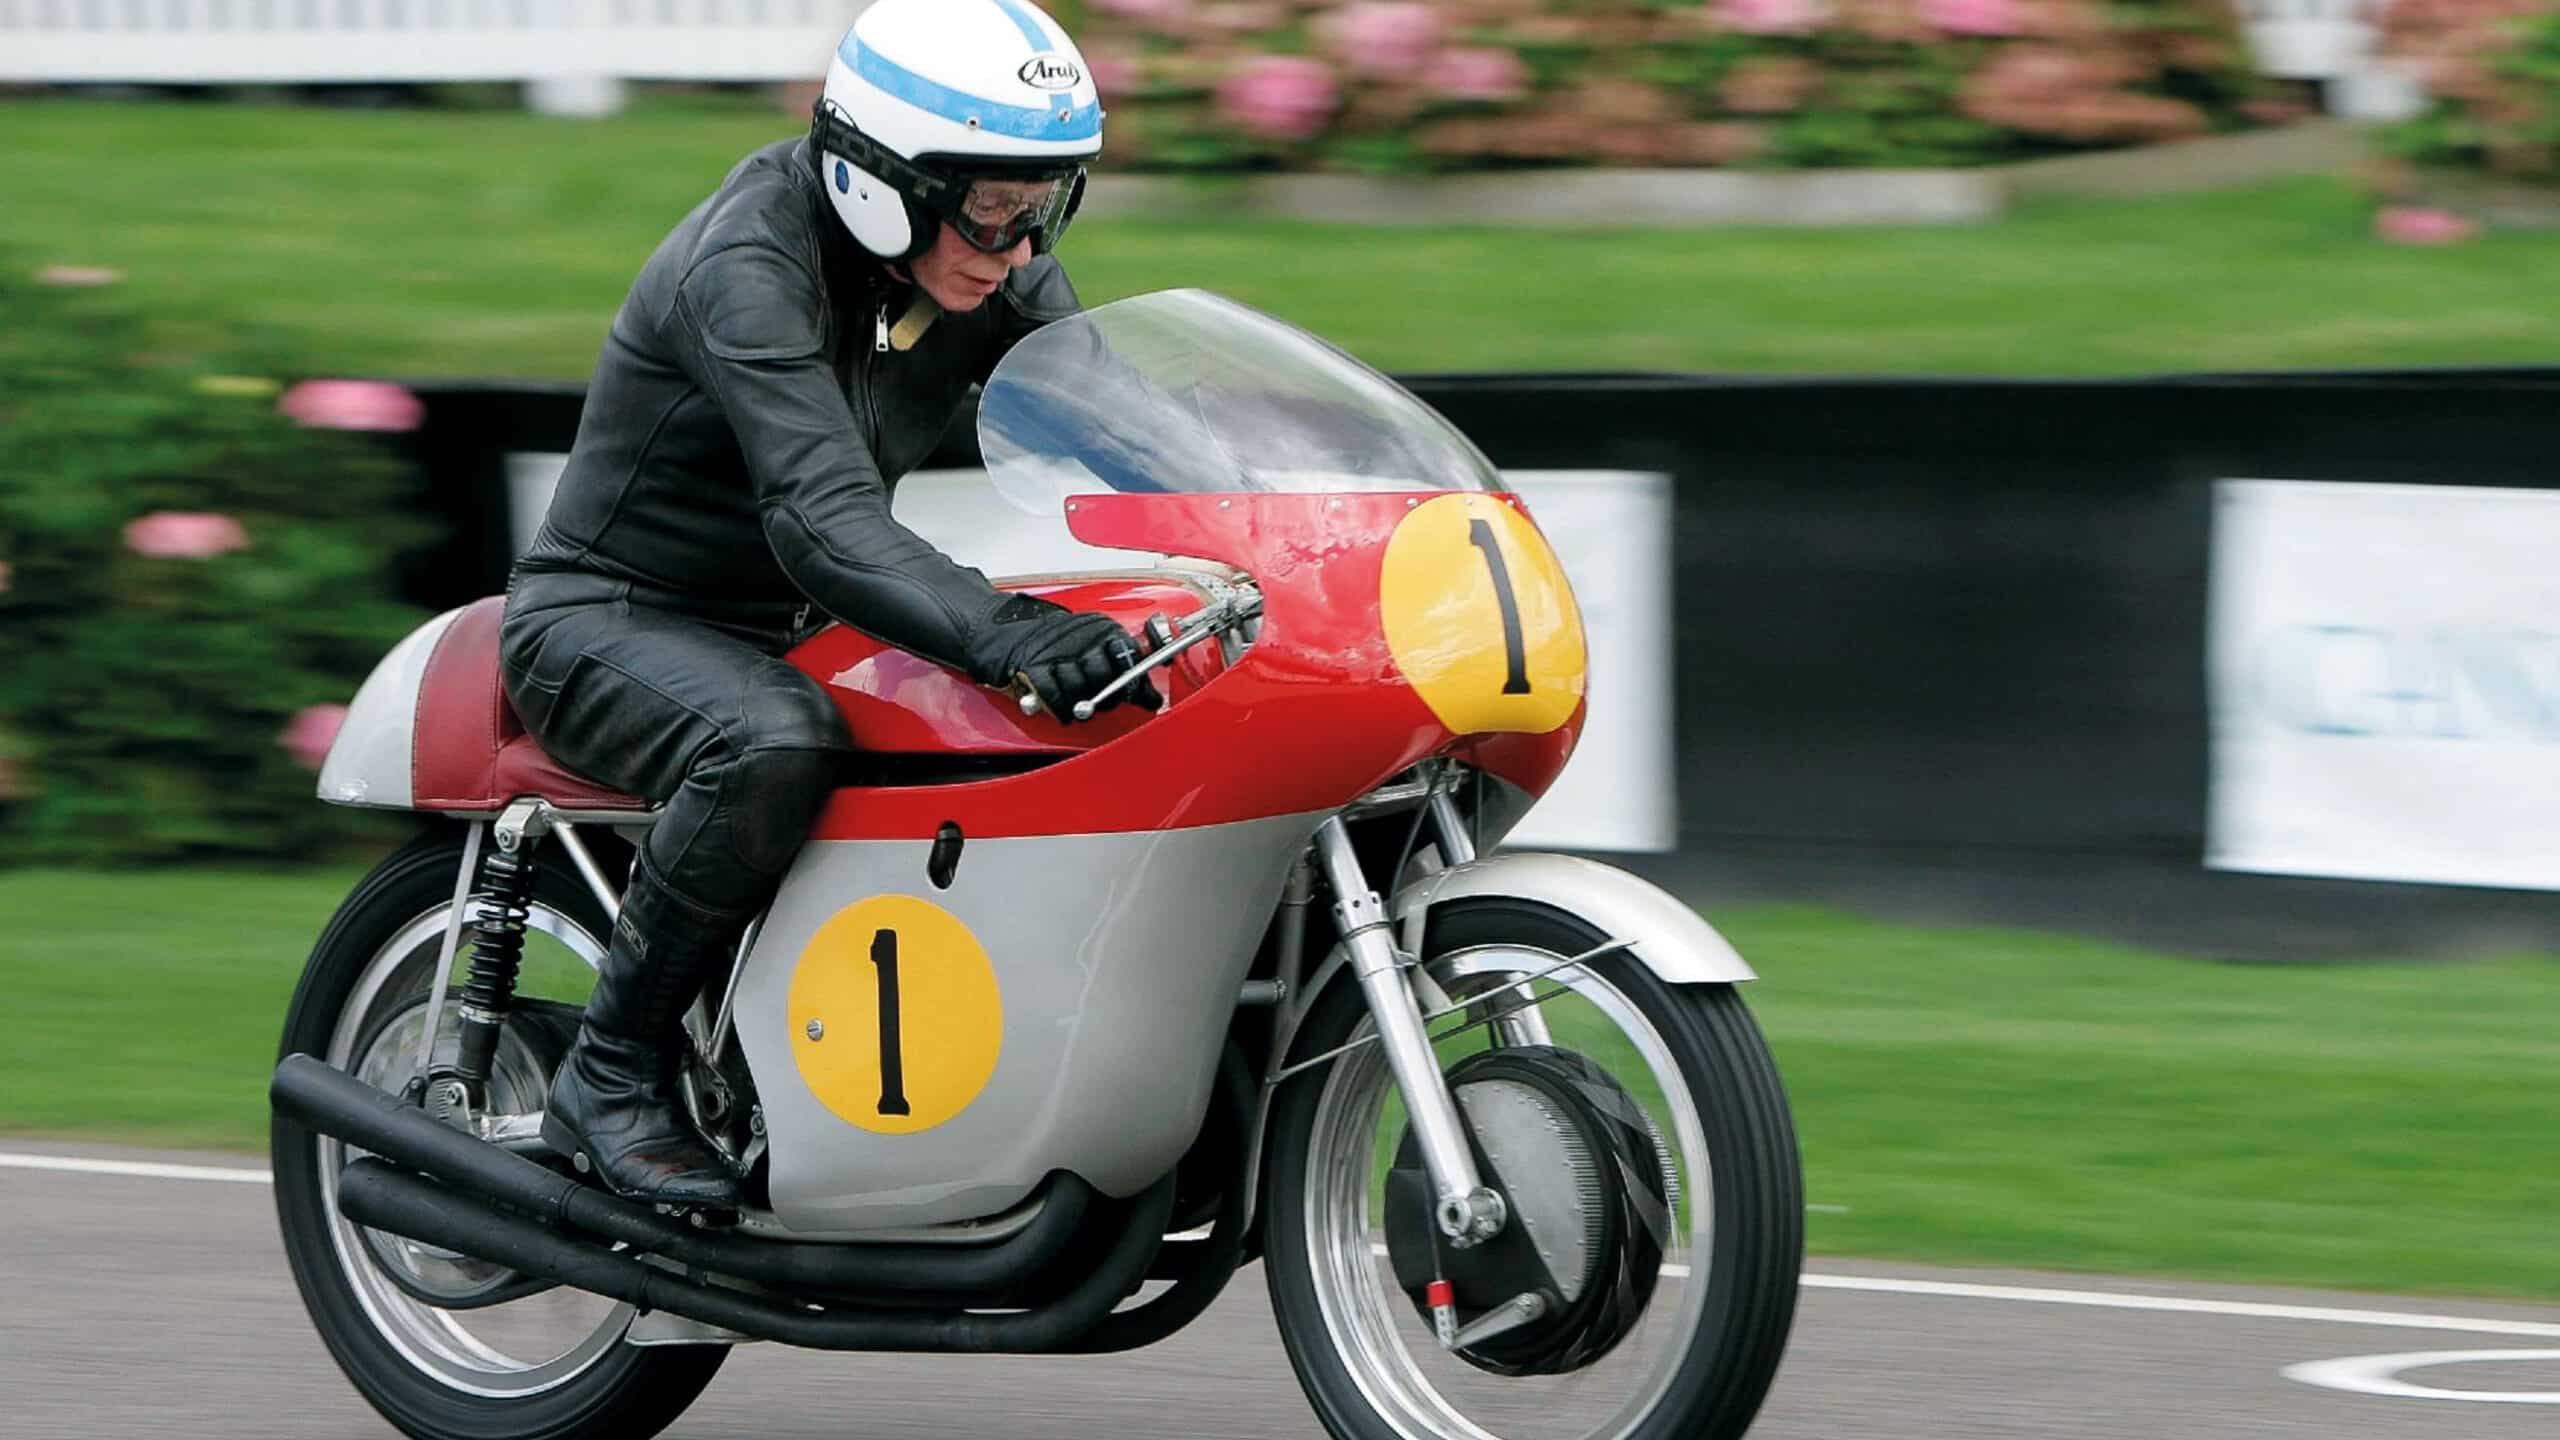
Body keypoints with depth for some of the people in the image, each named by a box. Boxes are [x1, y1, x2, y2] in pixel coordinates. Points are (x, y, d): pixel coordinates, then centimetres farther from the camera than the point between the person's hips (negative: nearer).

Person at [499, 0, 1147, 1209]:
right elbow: (826, 520, -39)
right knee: (779, 743, -39)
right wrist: (1001, 633, -55)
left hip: (785, 629, 8)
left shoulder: (995, 278, -2)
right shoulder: (747, 266, -27)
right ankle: (613, 1076, -23)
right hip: (609, 617, -8)